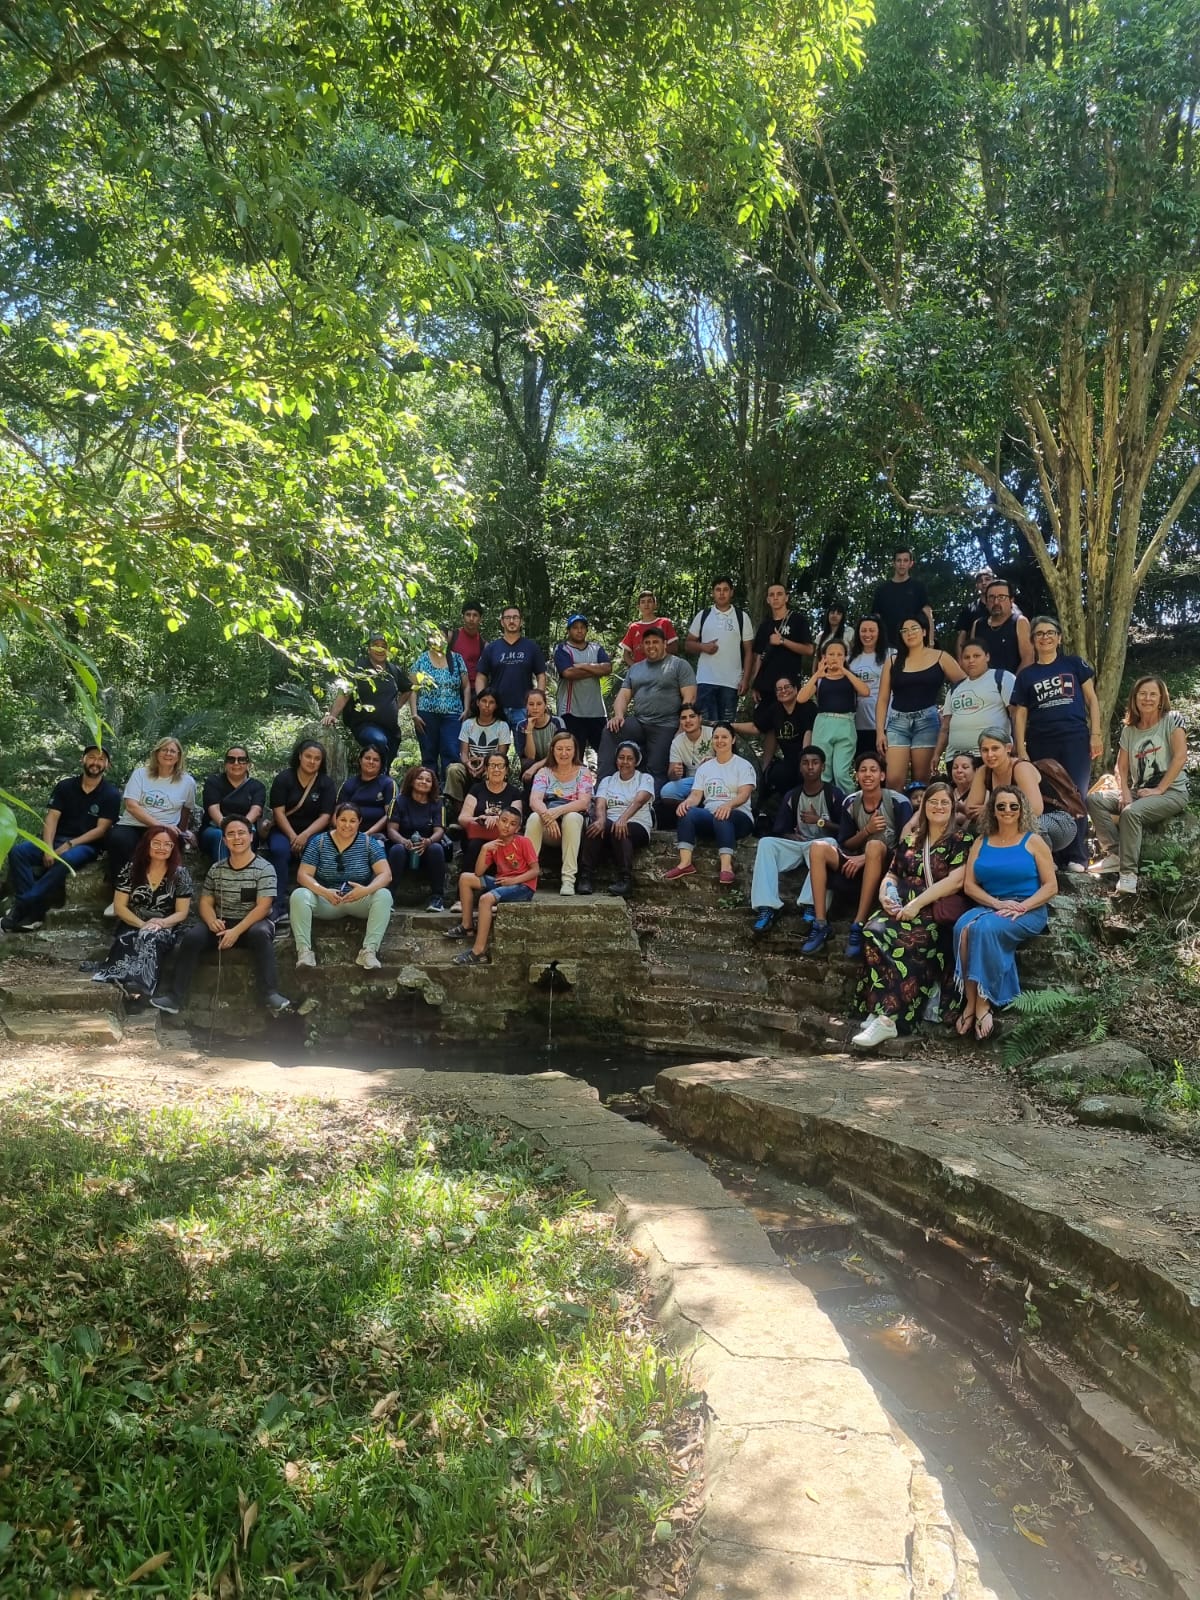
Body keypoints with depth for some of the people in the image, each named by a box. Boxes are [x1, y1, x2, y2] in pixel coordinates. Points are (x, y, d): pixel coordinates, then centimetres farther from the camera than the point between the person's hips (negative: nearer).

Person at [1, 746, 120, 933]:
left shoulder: (111, 794, -1)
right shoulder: (64, 786, 8)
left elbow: (101, 830, -8)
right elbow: (51, 818, -1)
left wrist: (69, 845, -18)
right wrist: (48, 848, -18)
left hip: (86, 845, -4)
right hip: (56, 840, 4)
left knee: (65, 861, -38)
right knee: (18, 851, -23)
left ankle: (21, 907, -32)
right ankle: (30, 911, -33)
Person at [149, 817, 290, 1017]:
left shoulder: (264, 868, -6)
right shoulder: (216, 869, 9)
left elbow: (262, 907, -14)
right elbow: (206, 902, 9)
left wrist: (237, 931, -26)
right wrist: (212, 921, -15)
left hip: (252, 924, -4)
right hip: (222, 925, 4)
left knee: (260, 933, -38)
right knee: (192, 937, -24)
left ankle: (270, 994, -38)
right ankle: (176, 996, -21)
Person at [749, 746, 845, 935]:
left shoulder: (834, 794, 0)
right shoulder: (792, 796, 10)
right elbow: (780, 831, 10)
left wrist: (819, 821, -13)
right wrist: (791, 836, -10)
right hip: (798, 844, 4)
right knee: (766, 843, -24)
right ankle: (766, 906, -38)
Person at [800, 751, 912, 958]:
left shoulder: (898, 803, -10)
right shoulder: (850, 803, 2)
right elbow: (845, 845, 5)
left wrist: (866, 857, -20)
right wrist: (867, 830, -15)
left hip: (889, 867, -4)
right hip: (860, 867, 5)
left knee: (874, 846, -37)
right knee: (818, 847, -19)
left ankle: (859, 926, -35)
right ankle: (821, 925, -25)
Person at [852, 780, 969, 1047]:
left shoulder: (960, 840, 4)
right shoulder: (910, 839, 20)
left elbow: (955, 881, -9)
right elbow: (892, 873, 24)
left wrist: (917, 904, -15)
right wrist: (884, 894, 1)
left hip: (937, 911, -5)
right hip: (902, 905, 5)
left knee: (905, 941, -35)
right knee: (873, 931, -29)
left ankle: (888, 1017, -36)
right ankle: (883, 1009, -30)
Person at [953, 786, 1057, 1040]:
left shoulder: (1033, 841, 6)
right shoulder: (981, 842, 15)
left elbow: (1051, 886, 0)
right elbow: (969, 885, 7)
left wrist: (1021, 907, -15)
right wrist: (997, 903, -10)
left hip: (1028, 911, -3)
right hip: (989, 906, 3)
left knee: (986, 928, -35)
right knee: (963, 928, -32)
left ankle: (983, 1003, -29)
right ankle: (970, 1002, -32)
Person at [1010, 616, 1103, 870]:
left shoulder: (1075, 664, 9)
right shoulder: (1026, 675, 11)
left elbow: (1091, 699, 8)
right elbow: (1020, 714, 8)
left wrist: (1096, 733, -3)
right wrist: (1021, 750, 0)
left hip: (1075, 740, -1)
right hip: (1040, 744, 1)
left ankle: (1077, 857, -3)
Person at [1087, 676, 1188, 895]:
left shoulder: (1172, 720, -4)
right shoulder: (1129, 729, 11)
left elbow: (1180, 757, -13)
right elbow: (1122, 767, 9)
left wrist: (1158, 790, -17)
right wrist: (1125, 793, -9)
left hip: (1172, 792, -6)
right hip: (1139, 792, 6)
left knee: (1131, 812, -34)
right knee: (1094, 799, -13)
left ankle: (1128, 873, -30)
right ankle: (1115, 854, -18)